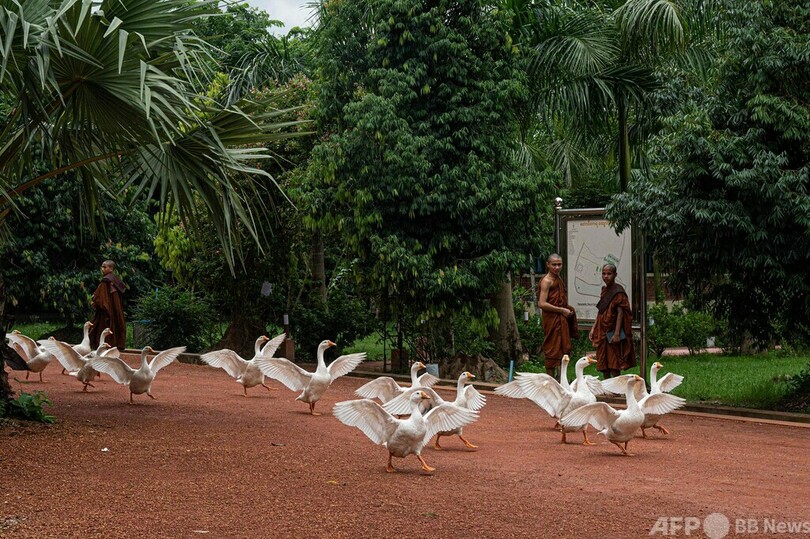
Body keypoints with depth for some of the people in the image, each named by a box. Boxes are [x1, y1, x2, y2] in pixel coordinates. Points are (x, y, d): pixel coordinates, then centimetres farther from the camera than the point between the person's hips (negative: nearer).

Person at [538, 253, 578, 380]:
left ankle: (559, 379, 22)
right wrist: (562, 310, -17)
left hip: (561, 319, 9)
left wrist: (567, 309, 7)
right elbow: (542, 304, -22)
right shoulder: (546, 281, -14)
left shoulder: (559, 279, 14)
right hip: (552, 319, -9)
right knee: (552, 350, -4)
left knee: (562, 348, 13)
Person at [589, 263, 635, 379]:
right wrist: (593, 329, 13)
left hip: (612, 331, -8)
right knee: (603, 364, 10)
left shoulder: (618, 292, -11)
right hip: (602, 331, 8)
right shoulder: (604, 290, 12)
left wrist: (616, 333, -21)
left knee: (613, 363, -3)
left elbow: (620, 313, -15)